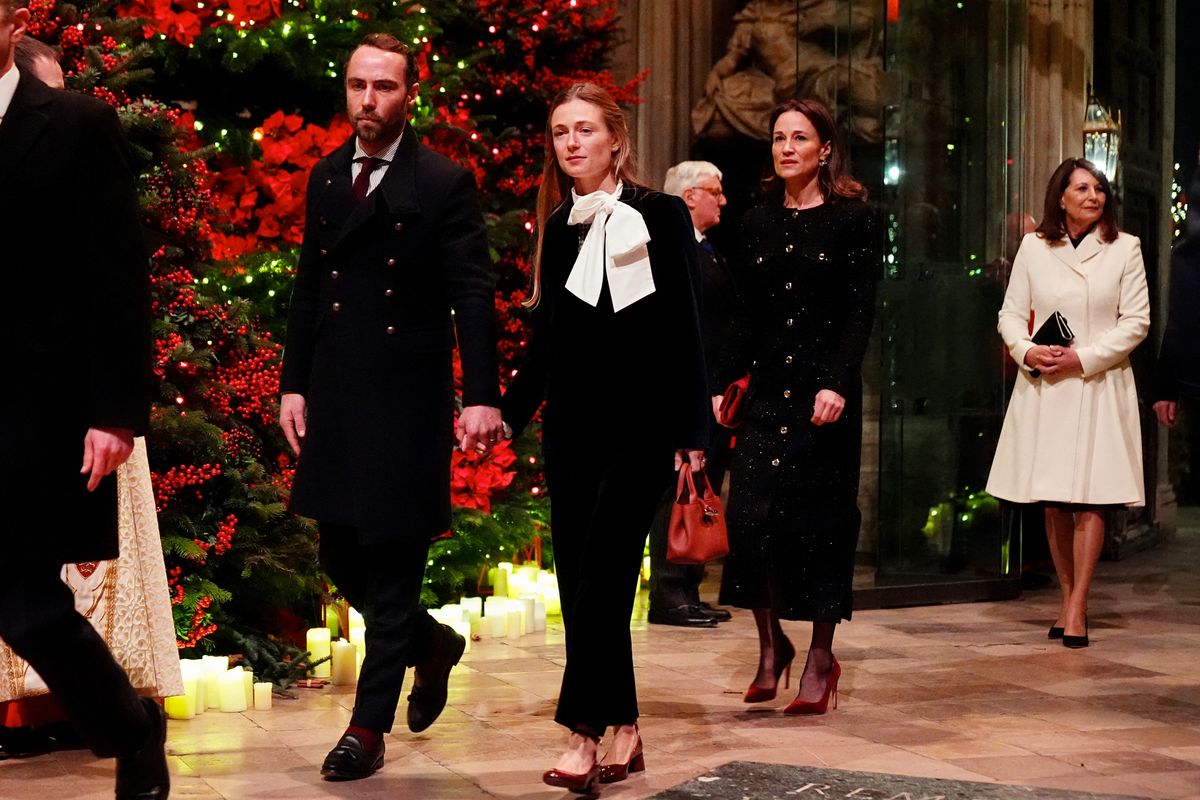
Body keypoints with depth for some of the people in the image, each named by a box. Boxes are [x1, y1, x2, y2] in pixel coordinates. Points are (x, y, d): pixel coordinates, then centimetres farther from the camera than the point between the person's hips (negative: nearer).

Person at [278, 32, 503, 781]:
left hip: (407, 400, -6)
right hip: (334, 398, 6)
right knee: (341, 558, 12)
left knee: (392, 564, 1)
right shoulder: (326, 177, 11)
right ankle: (432, 643, 37)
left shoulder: (445, 182, -6)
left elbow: (474, 295, -11)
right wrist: (294, 384, 8)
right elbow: (308, 289, 13)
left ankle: (370, 727, 12)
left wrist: (482, 394, -18)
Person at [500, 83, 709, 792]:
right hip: (571, 425, 5)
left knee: (601, 577, -11)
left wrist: (692, 433, -9)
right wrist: (507, 414, 13)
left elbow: (686, 329, -5)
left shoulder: (661, 216, -3)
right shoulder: (559, 228, 11)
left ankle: (586, 734, -8)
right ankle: (624, 729, 13)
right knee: (582, 582, 4)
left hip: (640, 427, -5)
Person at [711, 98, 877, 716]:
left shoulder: (851, 218, -1)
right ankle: (771, 645, 9)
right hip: (767, 387, 4)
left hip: (826, 390, -3)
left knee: (820, 519, 1)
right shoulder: (758, 223, 12)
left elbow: (861, 311, -7)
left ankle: (821, 655, 13)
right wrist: (722, 384, 4)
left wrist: (837, 383, -18)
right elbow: (748, 318, 12)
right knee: (751, 511, -7)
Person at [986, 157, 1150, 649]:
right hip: (1042, 388, 2)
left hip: (1098, 386, -2)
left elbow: (1136, 322, -2)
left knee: (1089, 499, -7)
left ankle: (1077, 608, -3)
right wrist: (1026, 351, -12)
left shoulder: (1125, 248, 2)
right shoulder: (1033, 247, 7)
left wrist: (1082, 357, -12)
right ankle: (1066, 598, 16)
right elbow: (1011, 313, 8)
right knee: (1051, 502, 5)